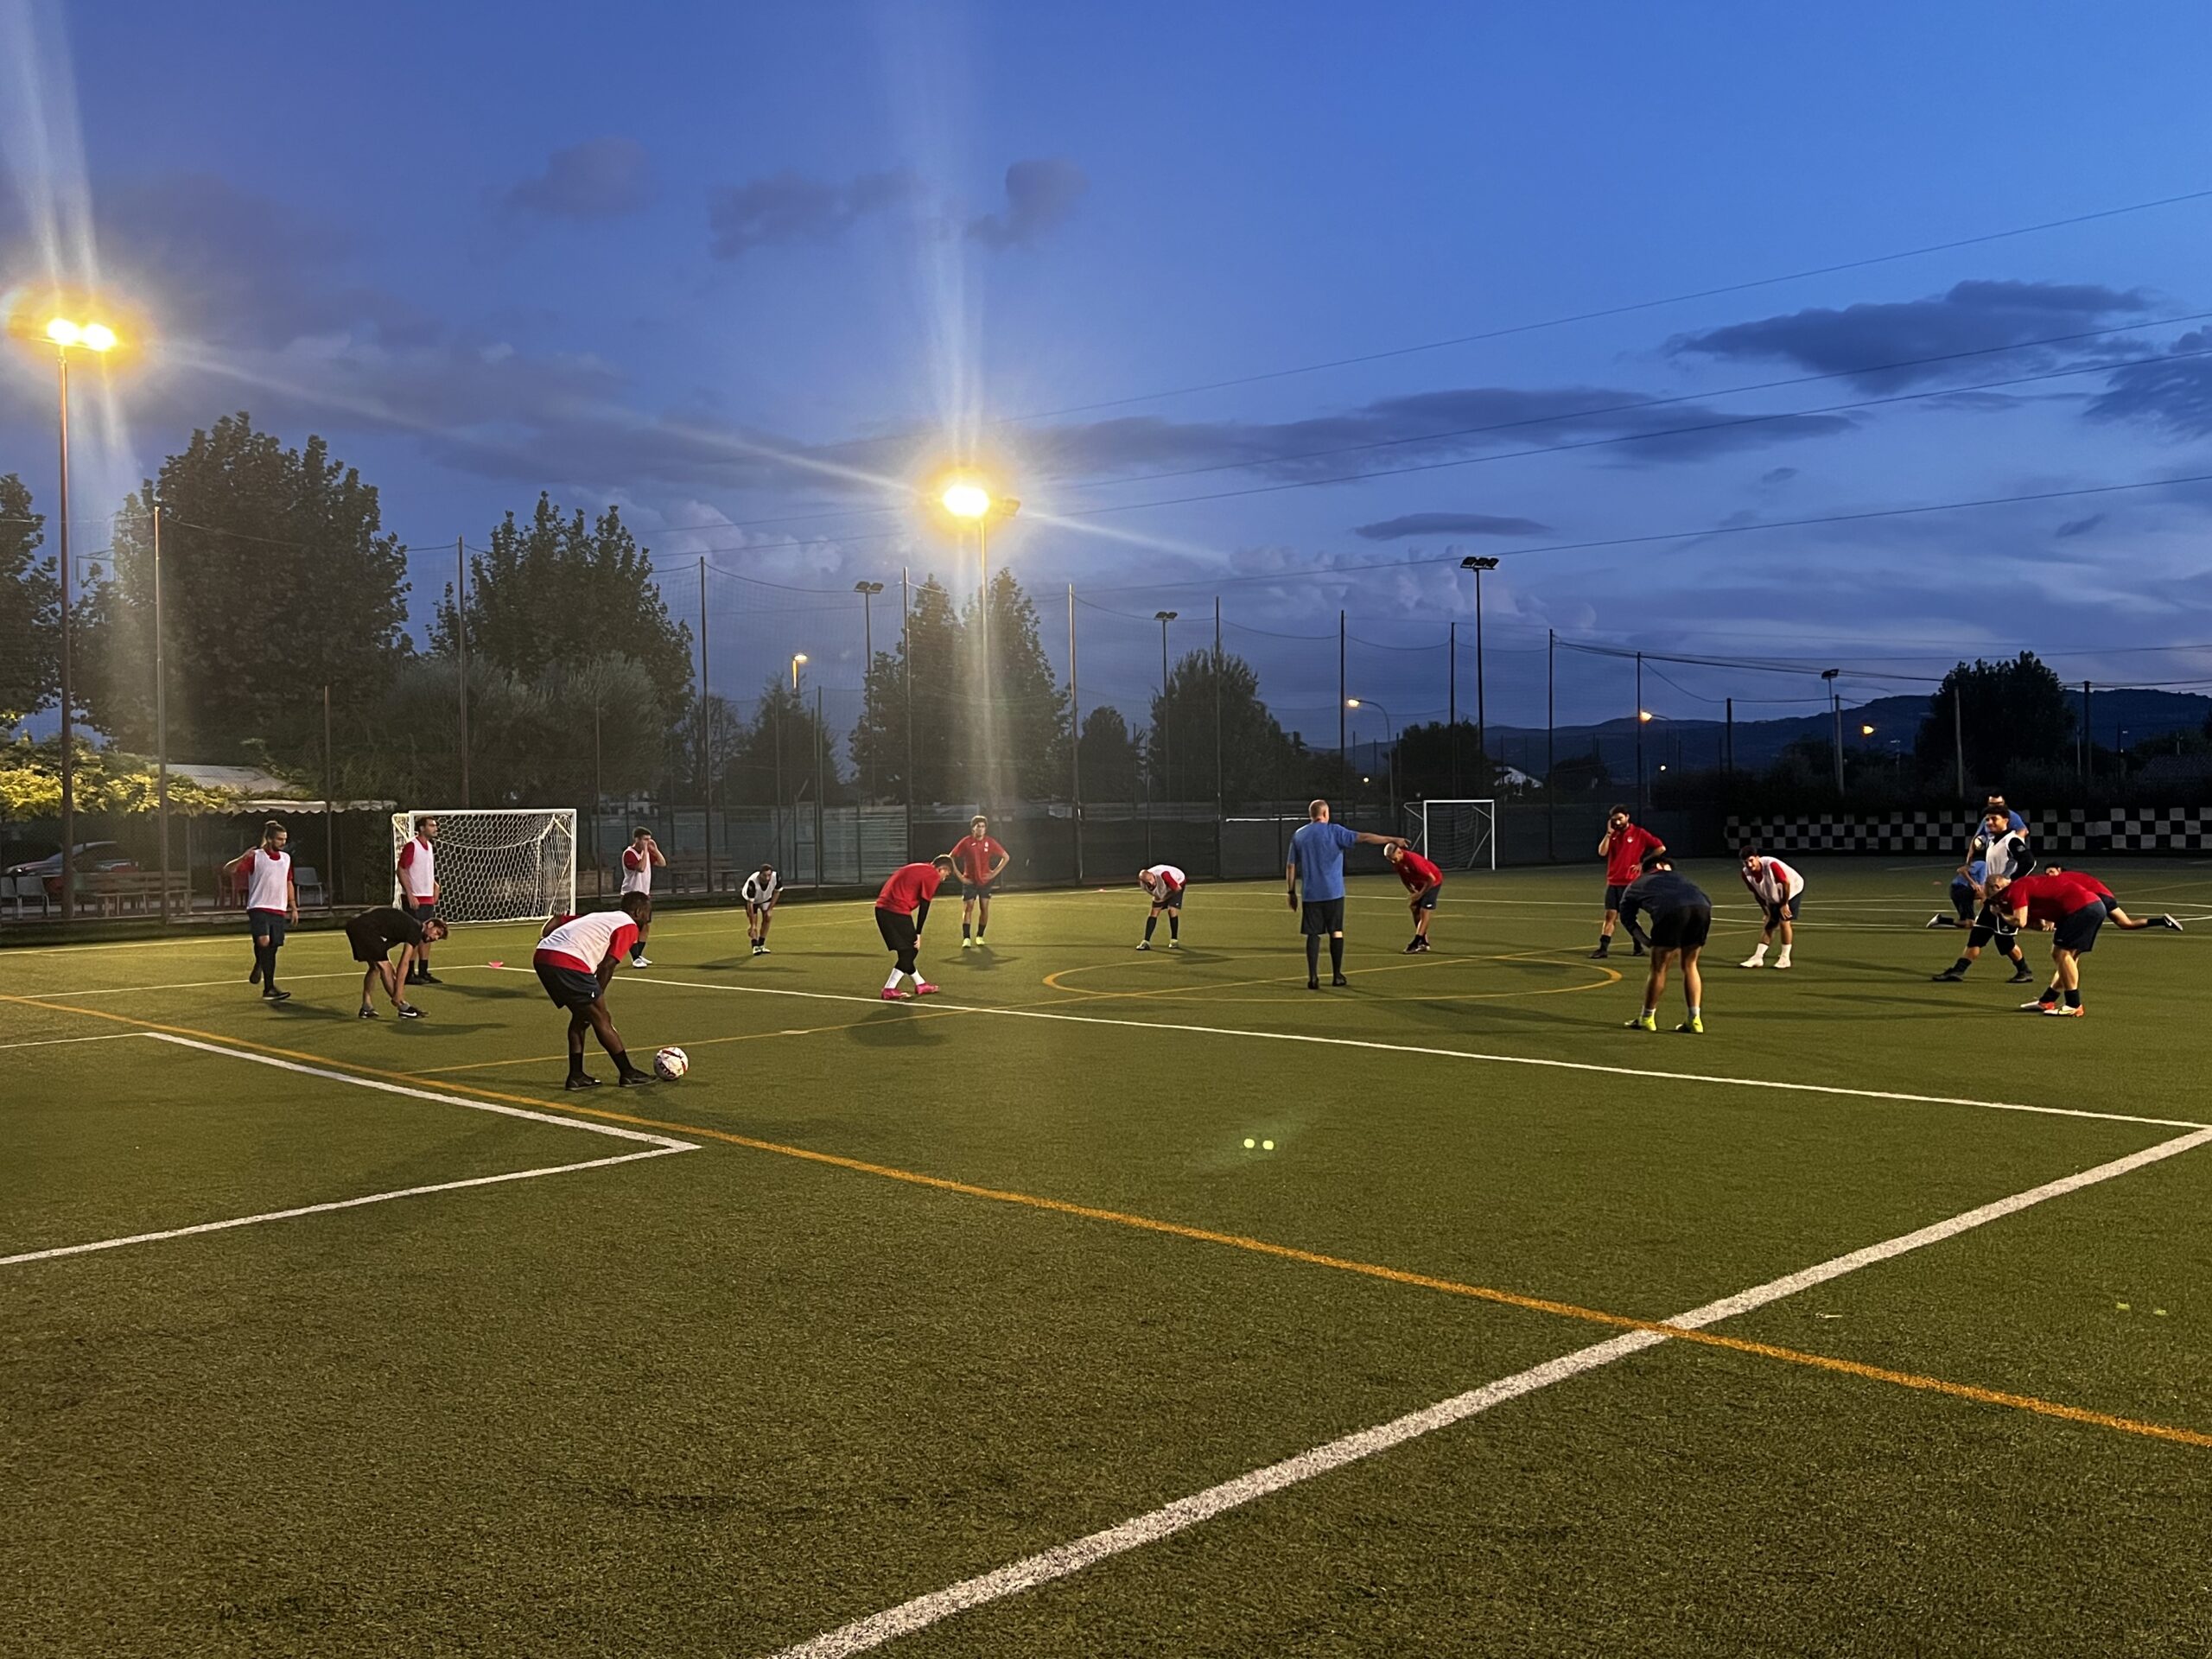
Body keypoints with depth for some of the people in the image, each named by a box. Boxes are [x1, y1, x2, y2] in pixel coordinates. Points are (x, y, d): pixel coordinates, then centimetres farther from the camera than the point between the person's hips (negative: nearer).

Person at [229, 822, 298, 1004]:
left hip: (279, 910, 5)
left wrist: (294, 908, 20)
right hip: (259, 907, -5)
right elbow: (230, 871, -10)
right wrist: (242, 858, -28)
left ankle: (268, 990, 10)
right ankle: (258, 966, 4)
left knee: (273, 948, 5)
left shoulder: (286, 858, 14)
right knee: (263, 941, -25)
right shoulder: (255, 857, -4)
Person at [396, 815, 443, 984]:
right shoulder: (411, 846, -12)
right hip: (414, 899, -8)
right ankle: (409, 974, 0)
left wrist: (435, 885, 9)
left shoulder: (430, 846, 14)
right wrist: (410, 895, -19)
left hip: (428, 899, 8)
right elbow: (401, 870, -15)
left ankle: (423, 972, 17)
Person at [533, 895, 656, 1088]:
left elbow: (557, 920, 27)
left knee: (581, 1015, 22)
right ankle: (628, 1074, 13)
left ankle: (576, 1075, 23)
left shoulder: (599, 917, 31)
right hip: (568, 962, -8)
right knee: (600, 1019, 4)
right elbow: (607, 965, -4)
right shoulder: (629, 926, 6)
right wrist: (598, 999, 3)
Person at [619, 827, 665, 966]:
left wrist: (655, 849, -1)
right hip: (632, 894, -9)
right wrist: (645, 851, -22)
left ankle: (639, 955, 21)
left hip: (644, 894, 9)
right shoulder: (629, 853, -15)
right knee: (633, 927, -10)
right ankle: (635, 958, -9)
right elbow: (641, 868, -28)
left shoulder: (647, 852, 12)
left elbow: (662, 864, 9)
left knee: (646, 926, 11)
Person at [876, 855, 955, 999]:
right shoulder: (932, 876, -3)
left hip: (882, 907, 9)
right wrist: (918, 933, -3)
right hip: (897, 911, -9)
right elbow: (924, 906, -7)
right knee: (909, 950, 1)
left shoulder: (916, 869, 24)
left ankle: (920, 985, 28)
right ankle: (889, 990, 0)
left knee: (909, 949, 18)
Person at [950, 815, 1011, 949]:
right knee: (968, 908, -6)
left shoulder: (989, 842, -3)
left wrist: (994, 873, -1)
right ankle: (966, 939, -6)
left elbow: (1006, 857, 6)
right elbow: (951, 858, -1)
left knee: (984, 909, -1)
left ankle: (979, 937, 11)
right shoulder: (966, 842, -8)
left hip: (985, 881, 2)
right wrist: (959, 876, -6)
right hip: (969, 881, -2)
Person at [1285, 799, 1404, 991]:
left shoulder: (1298, 835, 7)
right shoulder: (1333, 831, -4)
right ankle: (1337, 975, 11)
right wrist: (1392, 840, -6)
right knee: (1336, 932, 8)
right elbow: (1363, 837, -9)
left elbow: (1291, 866, 8)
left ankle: (1313, 977, -3)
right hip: (1333, 893, -2)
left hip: (1311, 894, 3)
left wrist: (1292, 892, 14)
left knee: (1313, 934, 4)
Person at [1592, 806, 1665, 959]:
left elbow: (1661, 848, -4)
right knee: (1610, 915, -1)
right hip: (1613, 882, 4)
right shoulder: (1612, 835, 9)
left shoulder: (1639, 833, -5)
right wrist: (1609, 833, -9)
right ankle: (1603, 948, -2)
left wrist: (1643, 863, -6)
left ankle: (1638, 946, 17)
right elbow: (1602, 852, -3)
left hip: (1630, 882, -4)